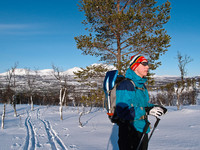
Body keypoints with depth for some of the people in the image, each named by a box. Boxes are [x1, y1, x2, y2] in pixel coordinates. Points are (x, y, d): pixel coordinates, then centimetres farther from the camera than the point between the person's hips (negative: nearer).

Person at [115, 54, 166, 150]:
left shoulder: (142, 85, 11)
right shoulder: (125, 85, -20)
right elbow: (123, 111, -27)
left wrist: (154, 107, 0)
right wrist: (146, 111, -30)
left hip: (142, 131, 9)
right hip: (130, 132, -9)